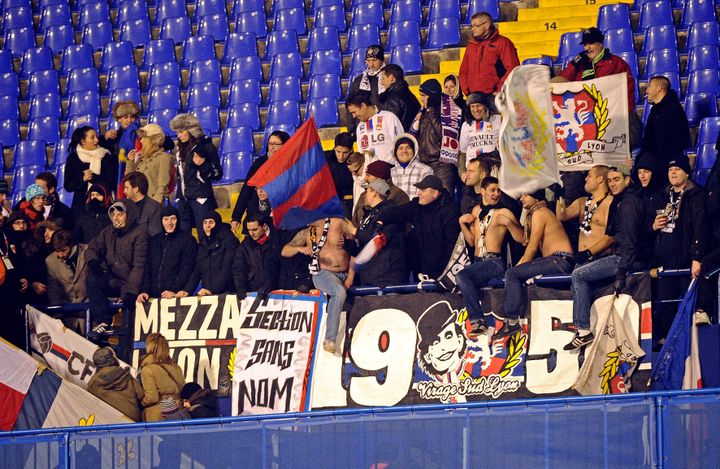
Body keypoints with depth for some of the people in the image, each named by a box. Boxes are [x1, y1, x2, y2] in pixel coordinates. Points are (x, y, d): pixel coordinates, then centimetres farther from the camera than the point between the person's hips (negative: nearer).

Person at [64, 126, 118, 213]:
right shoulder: (73, 158, 5)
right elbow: (68, 186, 2)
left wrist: (93, 178, -14)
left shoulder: (107, 158, 3)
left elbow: (111, 184, -3)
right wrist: (83, 179, -14)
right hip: (80, 205, 1)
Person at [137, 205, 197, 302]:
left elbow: (186, 269, -5)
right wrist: (144, 290, 1)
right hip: (154, 296, 4)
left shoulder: (188, 240, 4)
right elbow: (148, 268, 16)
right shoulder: (154, 240, 20)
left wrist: (174, 290, -16)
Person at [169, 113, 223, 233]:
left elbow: (218, 174, -4)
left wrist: (203, 164, -19)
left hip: (200, 197, -7)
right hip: (183, 198, 7)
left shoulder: (205, 146, -4)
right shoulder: (180, 149, 16)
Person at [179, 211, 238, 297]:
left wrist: (211, 289, -19)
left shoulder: (228, 240, 1)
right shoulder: (202, 245, 20)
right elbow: (196, 271, 17)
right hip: (205, 295, 5)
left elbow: (227, 269, -9)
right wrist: (187, 290, -1)